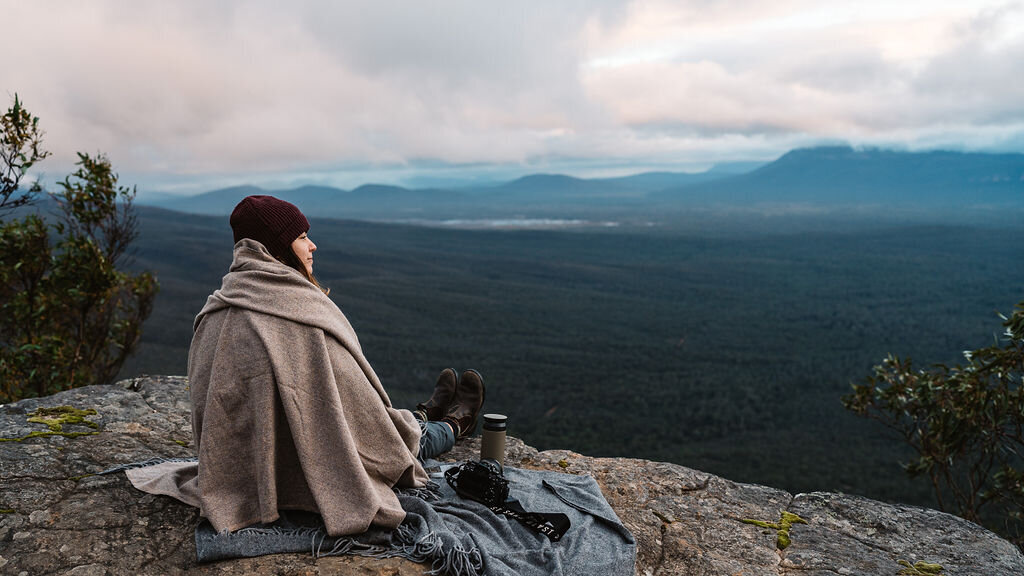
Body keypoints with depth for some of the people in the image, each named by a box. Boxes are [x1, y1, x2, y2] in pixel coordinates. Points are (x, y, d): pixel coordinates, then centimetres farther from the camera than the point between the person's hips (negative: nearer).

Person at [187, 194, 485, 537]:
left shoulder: (216, 311, -5)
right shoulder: (306, 315, -29)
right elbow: (362, 412, -21)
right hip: (305, 481, -7)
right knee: (409, 439, 21)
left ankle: (424, 415, 58)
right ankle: (453, 427, 52)